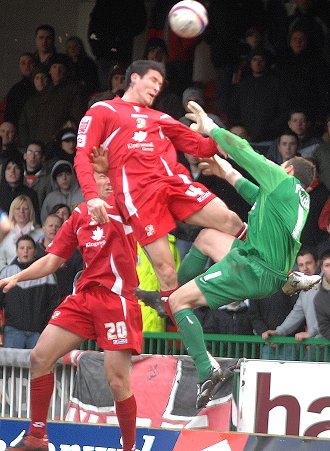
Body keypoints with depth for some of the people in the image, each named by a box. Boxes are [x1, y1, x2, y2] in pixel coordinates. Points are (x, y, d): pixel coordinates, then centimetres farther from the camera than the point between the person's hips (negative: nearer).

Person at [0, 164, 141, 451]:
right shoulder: (79, 215, 14)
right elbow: (52, 261, 18)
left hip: (118, 299, -6)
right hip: (84, 296, 6)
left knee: (117, 381, -12)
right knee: (40, 357, -1)